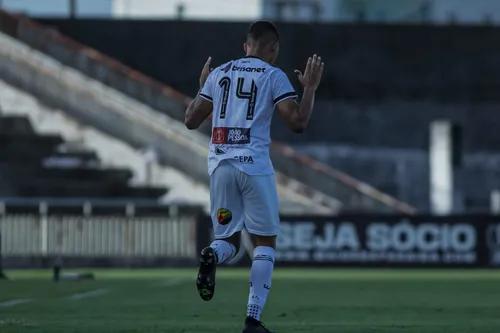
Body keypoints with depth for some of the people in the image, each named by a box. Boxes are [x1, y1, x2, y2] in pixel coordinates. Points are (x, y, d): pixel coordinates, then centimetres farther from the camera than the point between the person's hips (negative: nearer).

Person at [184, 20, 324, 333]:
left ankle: (212, 255, -22)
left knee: (229, 239, 16)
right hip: (254, 164, -4)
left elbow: (191, 120, 17)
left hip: (220, 165, 4)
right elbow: (298, 122, -8)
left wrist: (202, 87, 32)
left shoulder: (218, 73, 13)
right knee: (265, 242, 9)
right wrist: (311, 87, 6)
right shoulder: (274, 76, 0)